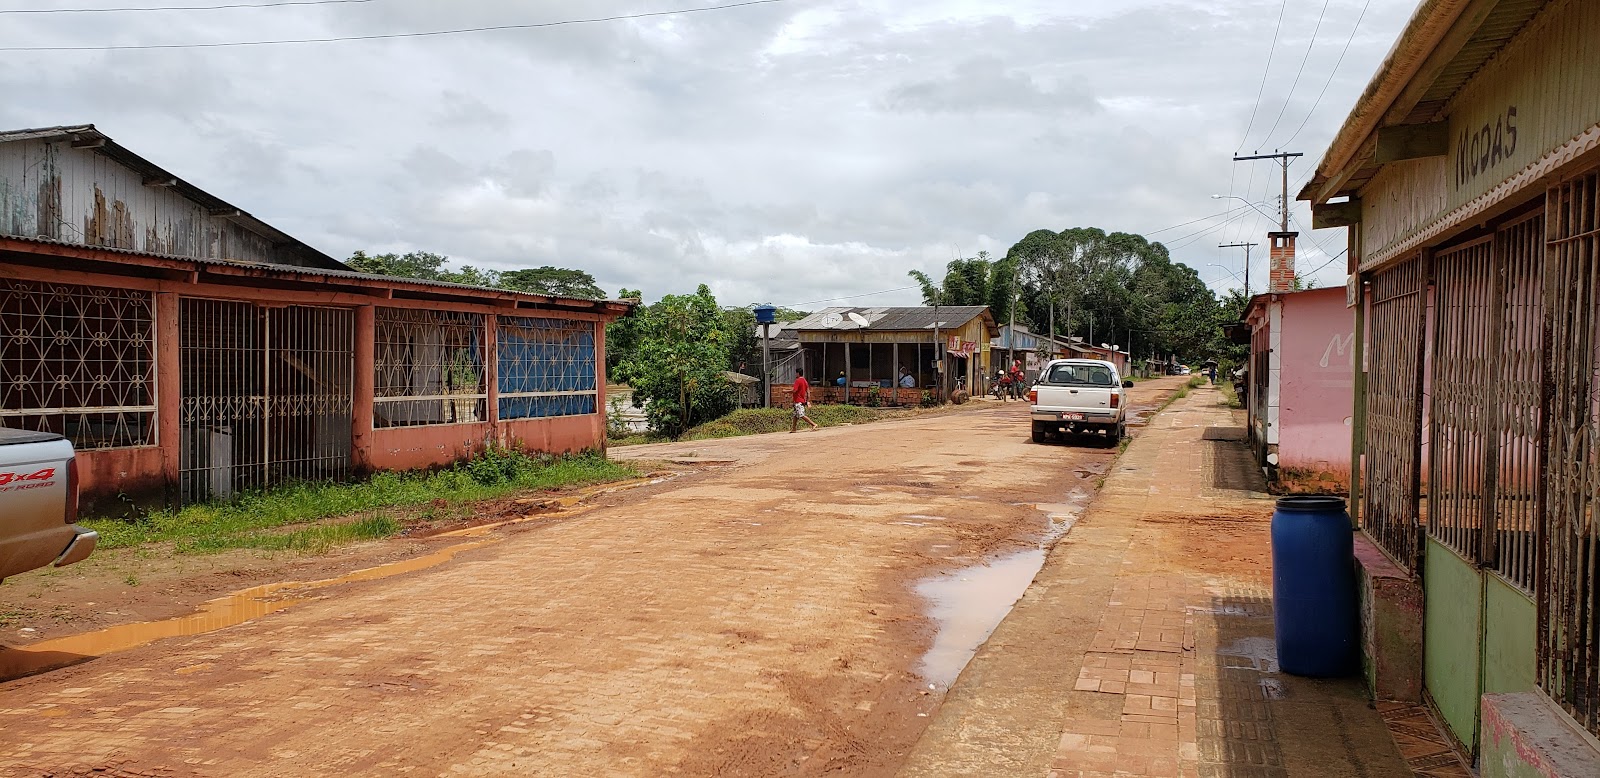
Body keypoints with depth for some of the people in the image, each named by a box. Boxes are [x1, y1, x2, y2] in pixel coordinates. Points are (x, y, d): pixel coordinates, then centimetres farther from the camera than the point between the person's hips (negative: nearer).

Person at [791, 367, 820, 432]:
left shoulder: (798, 380, -12)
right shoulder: (805, 381, 14)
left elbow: (794, 390, -21)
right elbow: (808, 392, 13)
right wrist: (808, 401, 14)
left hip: (798, 401, -10)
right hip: (803, 400, 10)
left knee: (801, 415, -13)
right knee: (795, 415, 13)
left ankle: (813, 424, -18)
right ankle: (794, 429, 15)